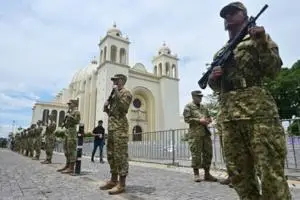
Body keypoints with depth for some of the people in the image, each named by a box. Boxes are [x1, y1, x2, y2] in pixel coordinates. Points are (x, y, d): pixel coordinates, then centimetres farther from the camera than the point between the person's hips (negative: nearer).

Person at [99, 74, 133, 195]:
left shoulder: (126, 93, -3)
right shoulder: (114, 94, 23)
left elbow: (123, 108, -19)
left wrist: (117, 93, -16)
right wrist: (106, 107, 6)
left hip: (120, 126, -10)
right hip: (111, 126, 10)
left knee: (120, 155, -9)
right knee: (111, 154, 11)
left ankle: (121, 184, -3)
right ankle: (113, 180, 21)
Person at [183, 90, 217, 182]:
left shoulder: (204, 107, 19)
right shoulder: (188, 107, -1)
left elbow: (209, 117, 24)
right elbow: (187, 119, -10)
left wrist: (208, 120, 0)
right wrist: (199, 120, -15)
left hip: (206, 133, 6)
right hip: (195, 134, -6)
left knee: (208, 153, 7)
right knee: (196, 154, -3)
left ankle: (207, 174, 18)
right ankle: (196, 174, 10)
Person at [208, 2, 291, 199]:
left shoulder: (258, 38, 12)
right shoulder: (220, 53, 24)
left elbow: (273, 70, 0)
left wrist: (262, 43, -14)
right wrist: (212, 77, 2)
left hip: (257, 109, -5)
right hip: (228, 115, 5)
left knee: (271, 172, -6)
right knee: (238, 173, 8)